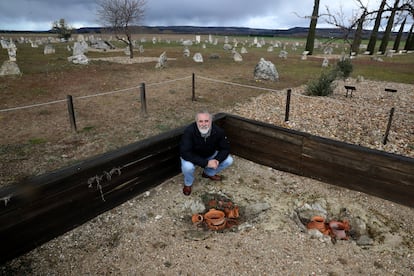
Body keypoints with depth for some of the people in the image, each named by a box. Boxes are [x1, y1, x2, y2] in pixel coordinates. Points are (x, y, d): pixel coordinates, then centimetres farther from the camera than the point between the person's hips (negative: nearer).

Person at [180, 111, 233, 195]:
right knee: (187, 167, -35)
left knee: (228, 160, -11)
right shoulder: (189, 131, -34)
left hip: (210, 155, 4)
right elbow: (185, 153, -38)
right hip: (193, 157, -4)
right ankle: (188, 183, 2)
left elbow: (226, 148, -12)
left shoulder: (218, 131, -23)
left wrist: (217, 160, -31)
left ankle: (208, 173, 16)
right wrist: (206, 163, -41)